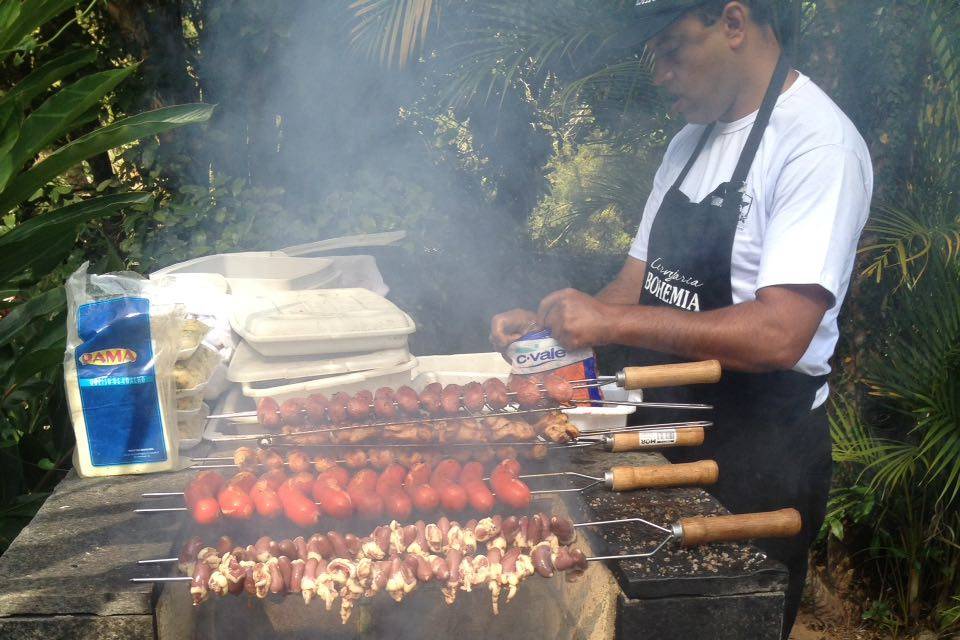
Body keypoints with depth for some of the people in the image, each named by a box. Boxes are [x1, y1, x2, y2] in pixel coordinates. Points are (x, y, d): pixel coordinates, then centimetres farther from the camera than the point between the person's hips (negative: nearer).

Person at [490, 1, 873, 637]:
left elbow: (778, 335, -29)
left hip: (758, 457, -8)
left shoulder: (820, 145, -19)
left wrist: (610, 320, -26)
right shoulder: (690, 142, 9)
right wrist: (547, 323, -4)